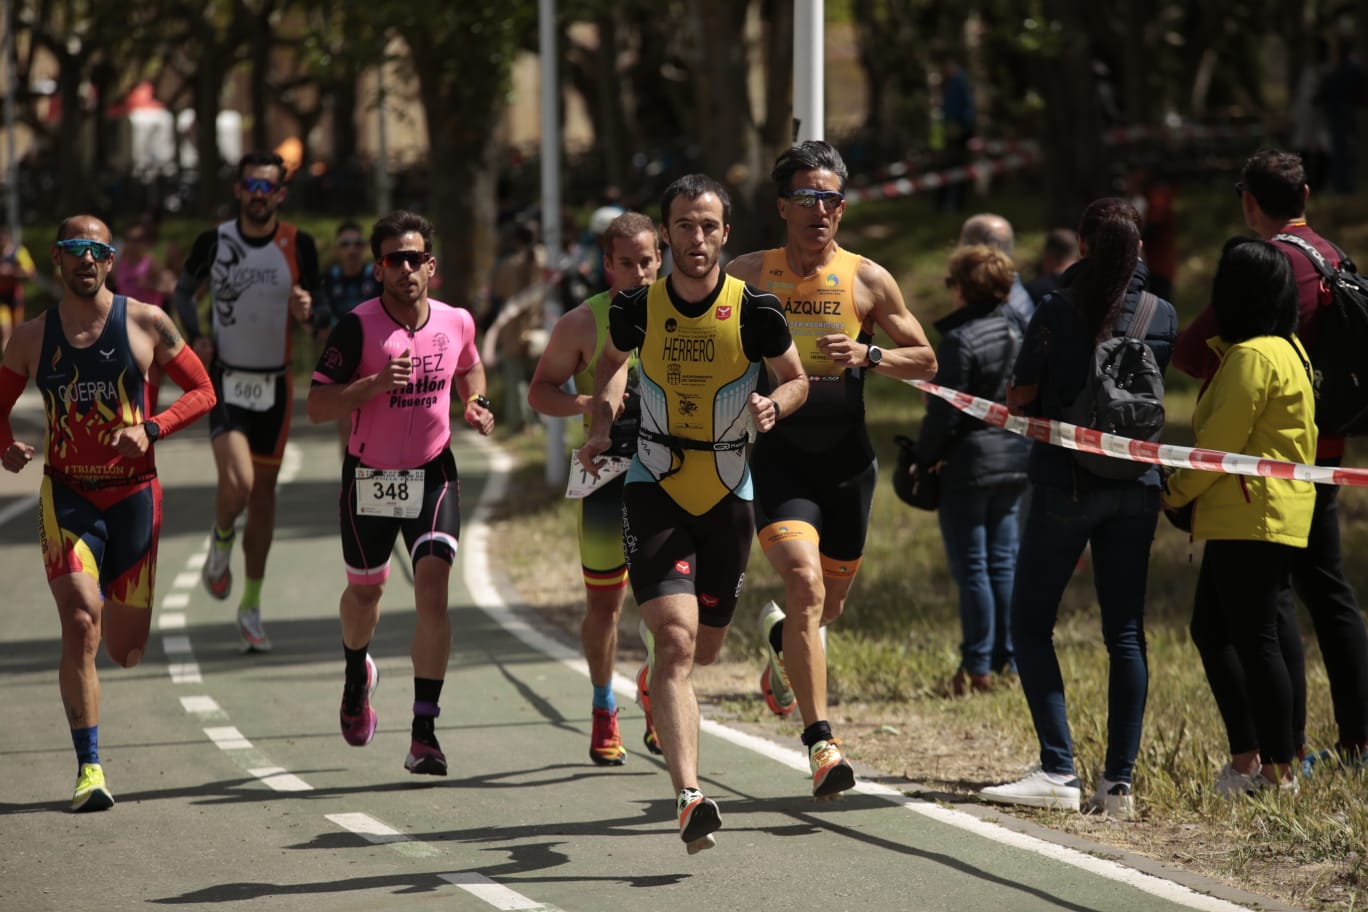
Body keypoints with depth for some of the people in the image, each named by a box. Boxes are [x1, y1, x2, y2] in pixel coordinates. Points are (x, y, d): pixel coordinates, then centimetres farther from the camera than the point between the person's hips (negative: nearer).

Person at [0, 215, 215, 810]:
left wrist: (151, 429, -13)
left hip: (134, 496, 0)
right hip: (66, 497, 0)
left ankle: (112, 610, 45)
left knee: (124, 650, 6)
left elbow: (202, 392, 5)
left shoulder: (146, 323, 0)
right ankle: (89, 767, -11)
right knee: (80, 629, -17)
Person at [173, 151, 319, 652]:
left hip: (275, 384, 2)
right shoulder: (214, 242, -4)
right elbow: (184, 290, 13)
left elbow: (313, 319, 4)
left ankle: (251, 607, 18)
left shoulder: (299, 245, -3)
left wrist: (305, 309, -21)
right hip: (226, 380, -2)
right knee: (236, 483, -21)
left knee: (263, 493, 7)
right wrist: (195, 337, -5)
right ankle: (222, 539, 13)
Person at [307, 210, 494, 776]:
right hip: (369, 475, -1)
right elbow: (317, 406, -17)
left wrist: (476, 405, 1)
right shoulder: (357, 327, -14)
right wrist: (376, 383, -30)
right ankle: (357, 674, 53)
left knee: (432, 590, -16)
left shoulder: (456, 323, -2)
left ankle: (425, 732, -16)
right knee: (365, 587, 18)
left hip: (432, 474, 1)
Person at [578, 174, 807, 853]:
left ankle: (657, 682, 53)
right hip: (654, 488, -2)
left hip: (728, 493, 2)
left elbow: (797, 379, 7)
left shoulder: (754, 310, -10)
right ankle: (689, 797, -26)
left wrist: (774, 404, -15)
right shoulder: (638, 307, -6)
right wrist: (602, 424, 0)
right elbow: (612, 362, 16)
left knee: (703, 648, 15)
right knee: (676, 640, -18)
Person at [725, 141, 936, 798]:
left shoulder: (868, 280, 1)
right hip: (779, 453, -2)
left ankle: (780, 636, 52)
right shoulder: (748, 275, 0)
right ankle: (820, 743, -21)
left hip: (847, 456, 2)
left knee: (829, 602, 14)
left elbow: (925, 361, 7)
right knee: (805, 583, -22)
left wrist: (868, 356, -11)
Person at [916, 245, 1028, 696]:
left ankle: (978, 667, 0)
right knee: (1003, 563, 12)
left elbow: (944, 413, -15)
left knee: (971, 569, -2)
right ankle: (1008, 660, 13)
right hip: (1015, 459, 7)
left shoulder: (959, 340, -15)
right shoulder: (1017, 333, 7)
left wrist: (923, 457, -3)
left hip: (969, 461, -7)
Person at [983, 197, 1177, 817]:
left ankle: (1058, 771, -6)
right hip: (1137, 486, 4)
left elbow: (1018, 401, -4)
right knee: (1125, 632, 7)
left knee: (1030, 624, 6)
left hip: (1065, 482, -4)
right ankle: (1118, 782, 3)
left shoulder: (1058, 312, -9)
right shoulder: (1161, 316, 2)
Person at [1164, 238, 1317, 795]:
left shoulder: (1252, 357, -15)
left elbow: (1219, 443, -15)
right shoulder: (1288, 350, 16)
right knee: (1212, 629, 14)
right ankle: (1247, 758, 14)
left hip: (1251, 517, -10)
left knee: (1254, 640, -6)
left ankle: (1278, 771, -3)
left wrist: (1174, 494, -4)